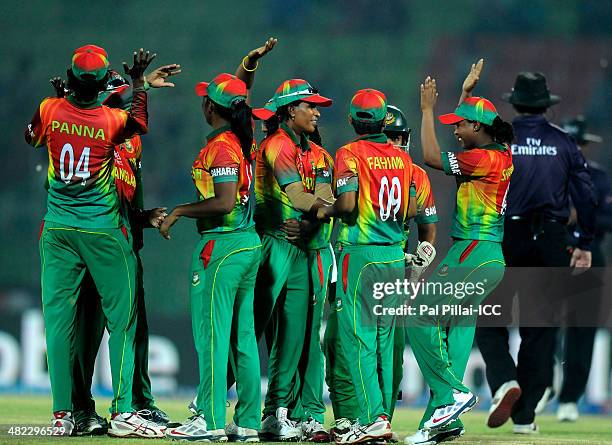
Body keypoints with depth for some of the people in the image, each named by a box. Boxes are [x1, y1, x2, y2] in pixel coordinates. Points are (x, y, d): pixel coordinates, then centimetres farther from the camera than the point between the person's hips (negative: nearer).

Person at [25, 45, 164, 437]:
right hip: (104, 231, -2)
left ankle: (62, 413, 1)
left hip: (58, 229, 3)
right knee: (122, 317, 4)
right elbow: (140, 122, 6)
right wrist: (138, 80, 15)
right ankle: (122, 411, -3)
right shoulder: (112, 121, -13)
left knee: (59, 320, 4)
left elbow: (31, 138, 15)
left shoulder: (50, 110, -4)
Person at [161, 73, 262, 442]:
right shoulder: (243, 140, 9)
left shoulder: (220, 146, -15)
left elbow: (225, 202, -21)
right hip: (251, 242, 9)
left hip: (222, 244, -9)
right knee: (243, 336, 10)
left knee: (211, 332, -8)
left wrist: (180, 211, -14)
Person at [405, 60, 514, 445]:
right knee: (458, 330, 7)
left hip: (473, 253, -10)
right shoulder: (501, 154, 13)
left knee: (421, 320, -10)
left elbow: (432, 156, -16)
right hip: (489, 257, 10)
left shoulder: (486, 159, -14)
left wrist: (428, 110, -7)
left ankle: (453, 394, -11)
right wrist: (466, 94, 36)